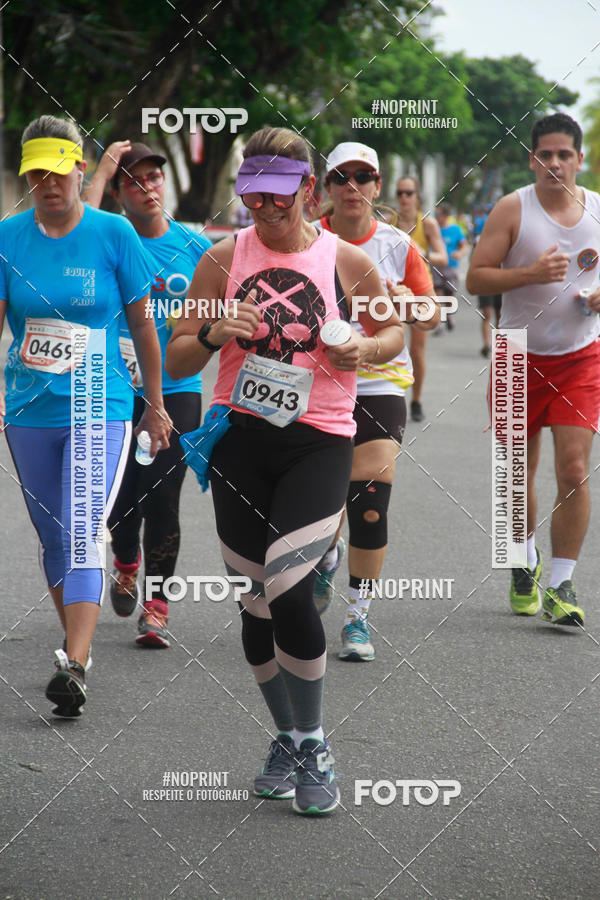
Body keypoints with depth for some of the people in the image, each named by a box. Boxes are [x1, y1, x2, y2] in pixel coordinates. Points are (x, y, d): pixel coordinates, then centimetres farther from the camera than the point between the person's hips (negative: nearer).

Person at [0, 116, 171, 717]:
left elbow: (142, 325, 4)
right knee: (53, 539, 13)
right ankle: (74, 643, 31)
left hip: (100, 409, -3)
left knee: (83, 536, -14)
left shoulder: (113, 234, -4)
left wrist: (156, 407, 9)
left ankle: (73, 668, -20)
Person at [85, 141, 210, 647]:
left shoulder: (195, 247, 5)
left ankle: (157, 607, 5)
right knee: (122, 500, 4)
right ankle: (127, 562, 38)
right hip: (118, 391, 0)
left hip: (177, 391, 0)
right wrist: (100, 174, -17)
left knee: (161, 500, -6)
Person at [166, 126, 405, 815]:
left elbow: (395, 330, 17)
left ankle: (312, 745, 1)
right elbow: (176, 362, 6)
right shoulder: (223, 260, 4)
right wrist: (213, 335, -15)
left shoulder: (346, 261, 1)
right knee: (257, 602, 7)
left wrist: (366, 349, -6)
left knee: (288, 591, -18)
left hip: (318, 442, -3)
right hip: (239, 438, 3)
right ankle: (286, 738, 28)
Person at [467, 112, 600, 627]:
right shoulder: (513, 209, -7)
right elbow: (476, 278, -9)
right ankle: (527, 563, 35)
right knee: (520, 472, 9)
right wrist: (531, 273, -24)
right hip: (520, 356, -1)